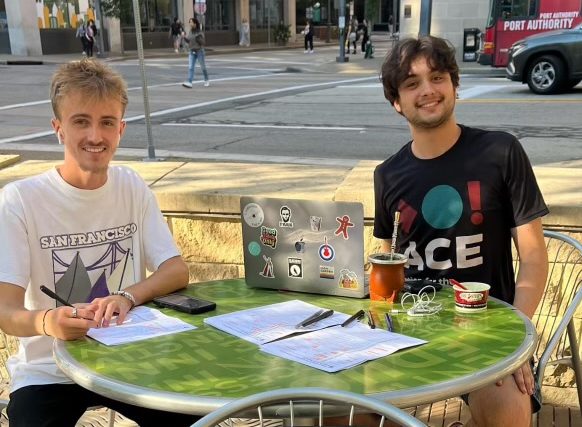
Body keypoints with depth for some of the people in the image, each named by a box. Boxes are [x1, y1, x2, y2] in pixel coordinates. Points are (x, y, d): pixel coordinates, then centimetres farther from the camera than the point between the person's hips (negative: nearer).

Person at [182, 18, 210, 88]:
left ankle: (206, 80, 29)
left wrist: (199, 39, -26)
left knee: (203, 67, 9)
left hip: (199, 51, -4)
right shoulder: (190, 32, 5)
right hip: (192, 52, 4)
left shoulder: (200, 32, -11)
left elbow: (203, 43, -11)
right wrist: (184, 37, -2)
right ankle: (189, 83, -14)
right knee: (190, 67, -7)